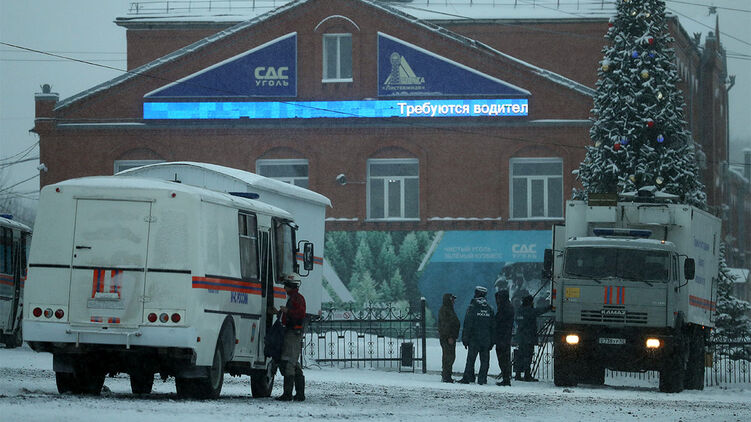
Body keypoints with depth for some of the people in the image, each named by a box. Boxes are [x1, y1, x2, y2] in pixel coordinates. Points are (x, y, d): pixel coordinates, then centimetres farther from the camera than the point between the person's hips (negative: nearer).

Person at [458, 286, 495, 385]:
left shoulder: (472, 307, -7)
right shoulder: (489, 309, 7)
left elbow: (467, 325, -10)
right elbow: (493, 326, 10)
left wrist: (465, 339, -5)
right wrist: (492, 341, 15)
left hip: (474, 340, -3)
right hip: (486, 340, 3)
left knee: (470, 359, 1)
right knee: (485, 360, 6)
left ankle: (467, 378, 1)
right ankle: (482, 379, 4)